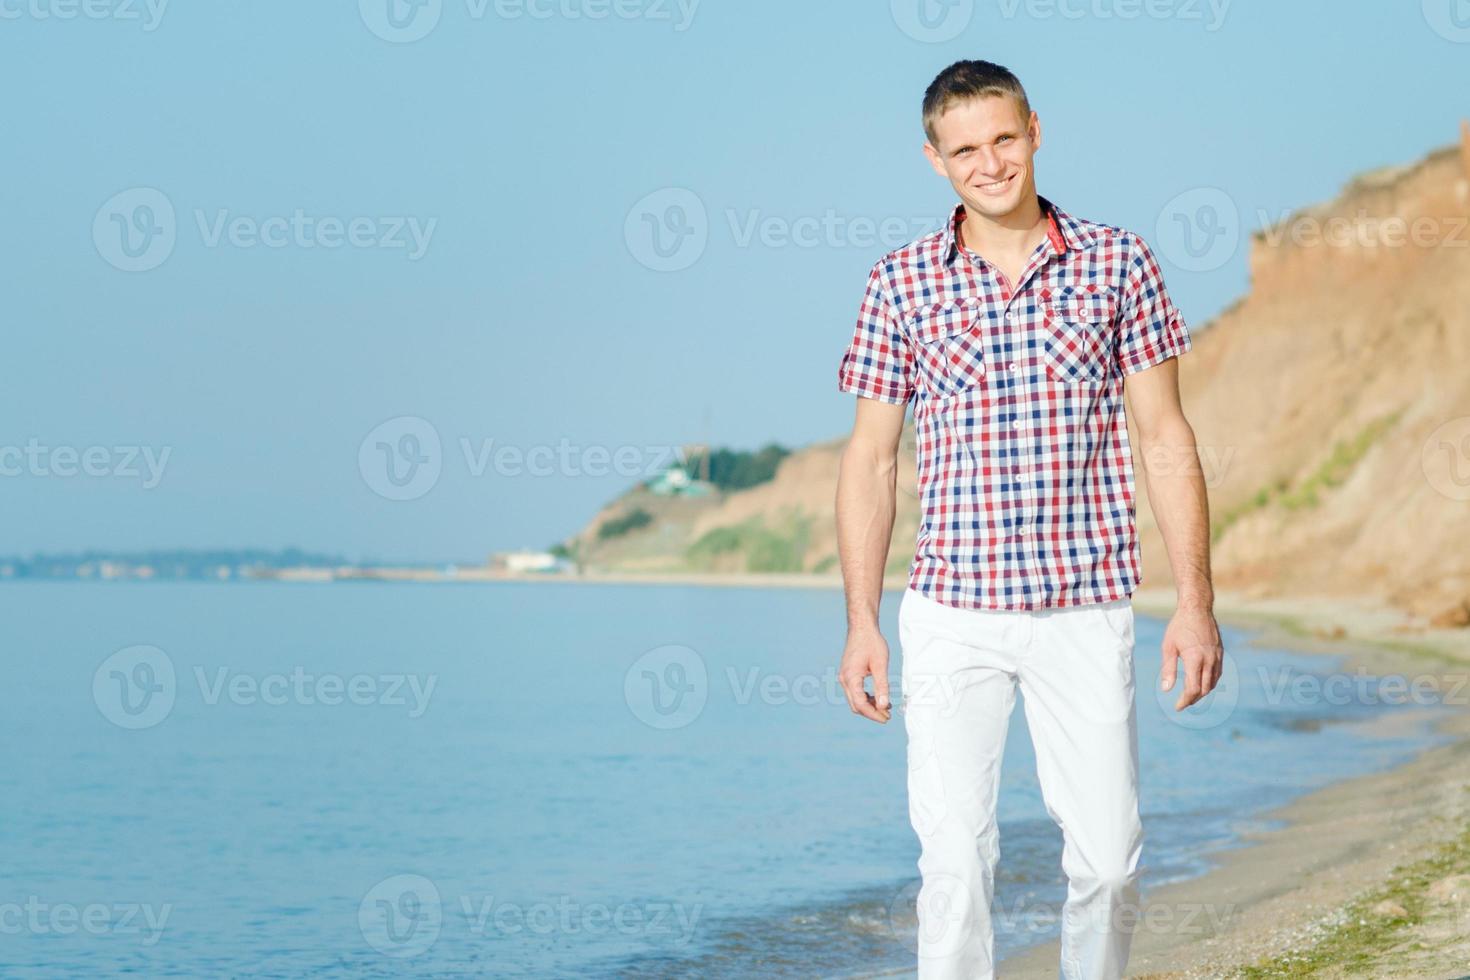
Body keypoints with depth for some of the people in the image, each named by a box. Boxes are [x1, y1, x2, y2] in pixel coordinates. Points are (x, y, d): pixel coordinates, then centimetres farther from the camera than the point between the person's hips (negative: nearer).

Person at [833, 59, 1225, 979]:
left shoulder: (1119, 263, 3)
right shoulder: (901, 284, 4)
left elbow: (1166, 441, 3)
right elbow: (871, 460, 7)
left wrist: (1196, 603, -3)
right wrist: (862, 621, 1)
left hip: (1087, 609, 0)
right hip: (952, 611, 0)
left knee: (1109, 854, 1)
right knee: (955, 854, -4)